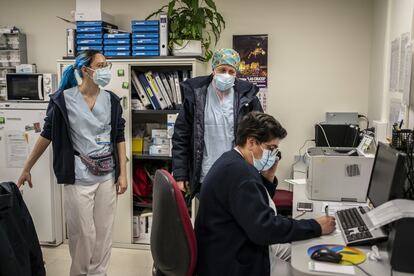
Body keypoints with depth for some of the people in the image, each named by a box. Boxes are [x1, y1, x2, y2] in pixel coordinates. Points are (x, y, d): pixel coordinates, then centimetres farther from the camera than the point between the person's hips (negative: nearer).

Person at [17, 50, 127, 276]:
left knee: (104, 232, 10)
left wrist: (122, 174, 2)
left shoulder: (111, 101, 3)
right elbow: (47, 135, 1)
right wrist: (26, 168, 4)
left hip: (107, 176, 3)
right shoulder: (63, 99, -7)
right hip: (78, 177, -3)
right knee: (83, 233, 4)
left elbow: (119, 138, 6)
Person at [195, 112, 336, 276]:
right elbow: (264, 228, -29)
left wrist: (268, 178, 0)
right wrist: (316, 227, -21)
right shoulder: (240, 171, -24)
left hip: (231, 251, 10)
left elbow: (257, 207, 15)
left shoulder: (232, 161, 8)